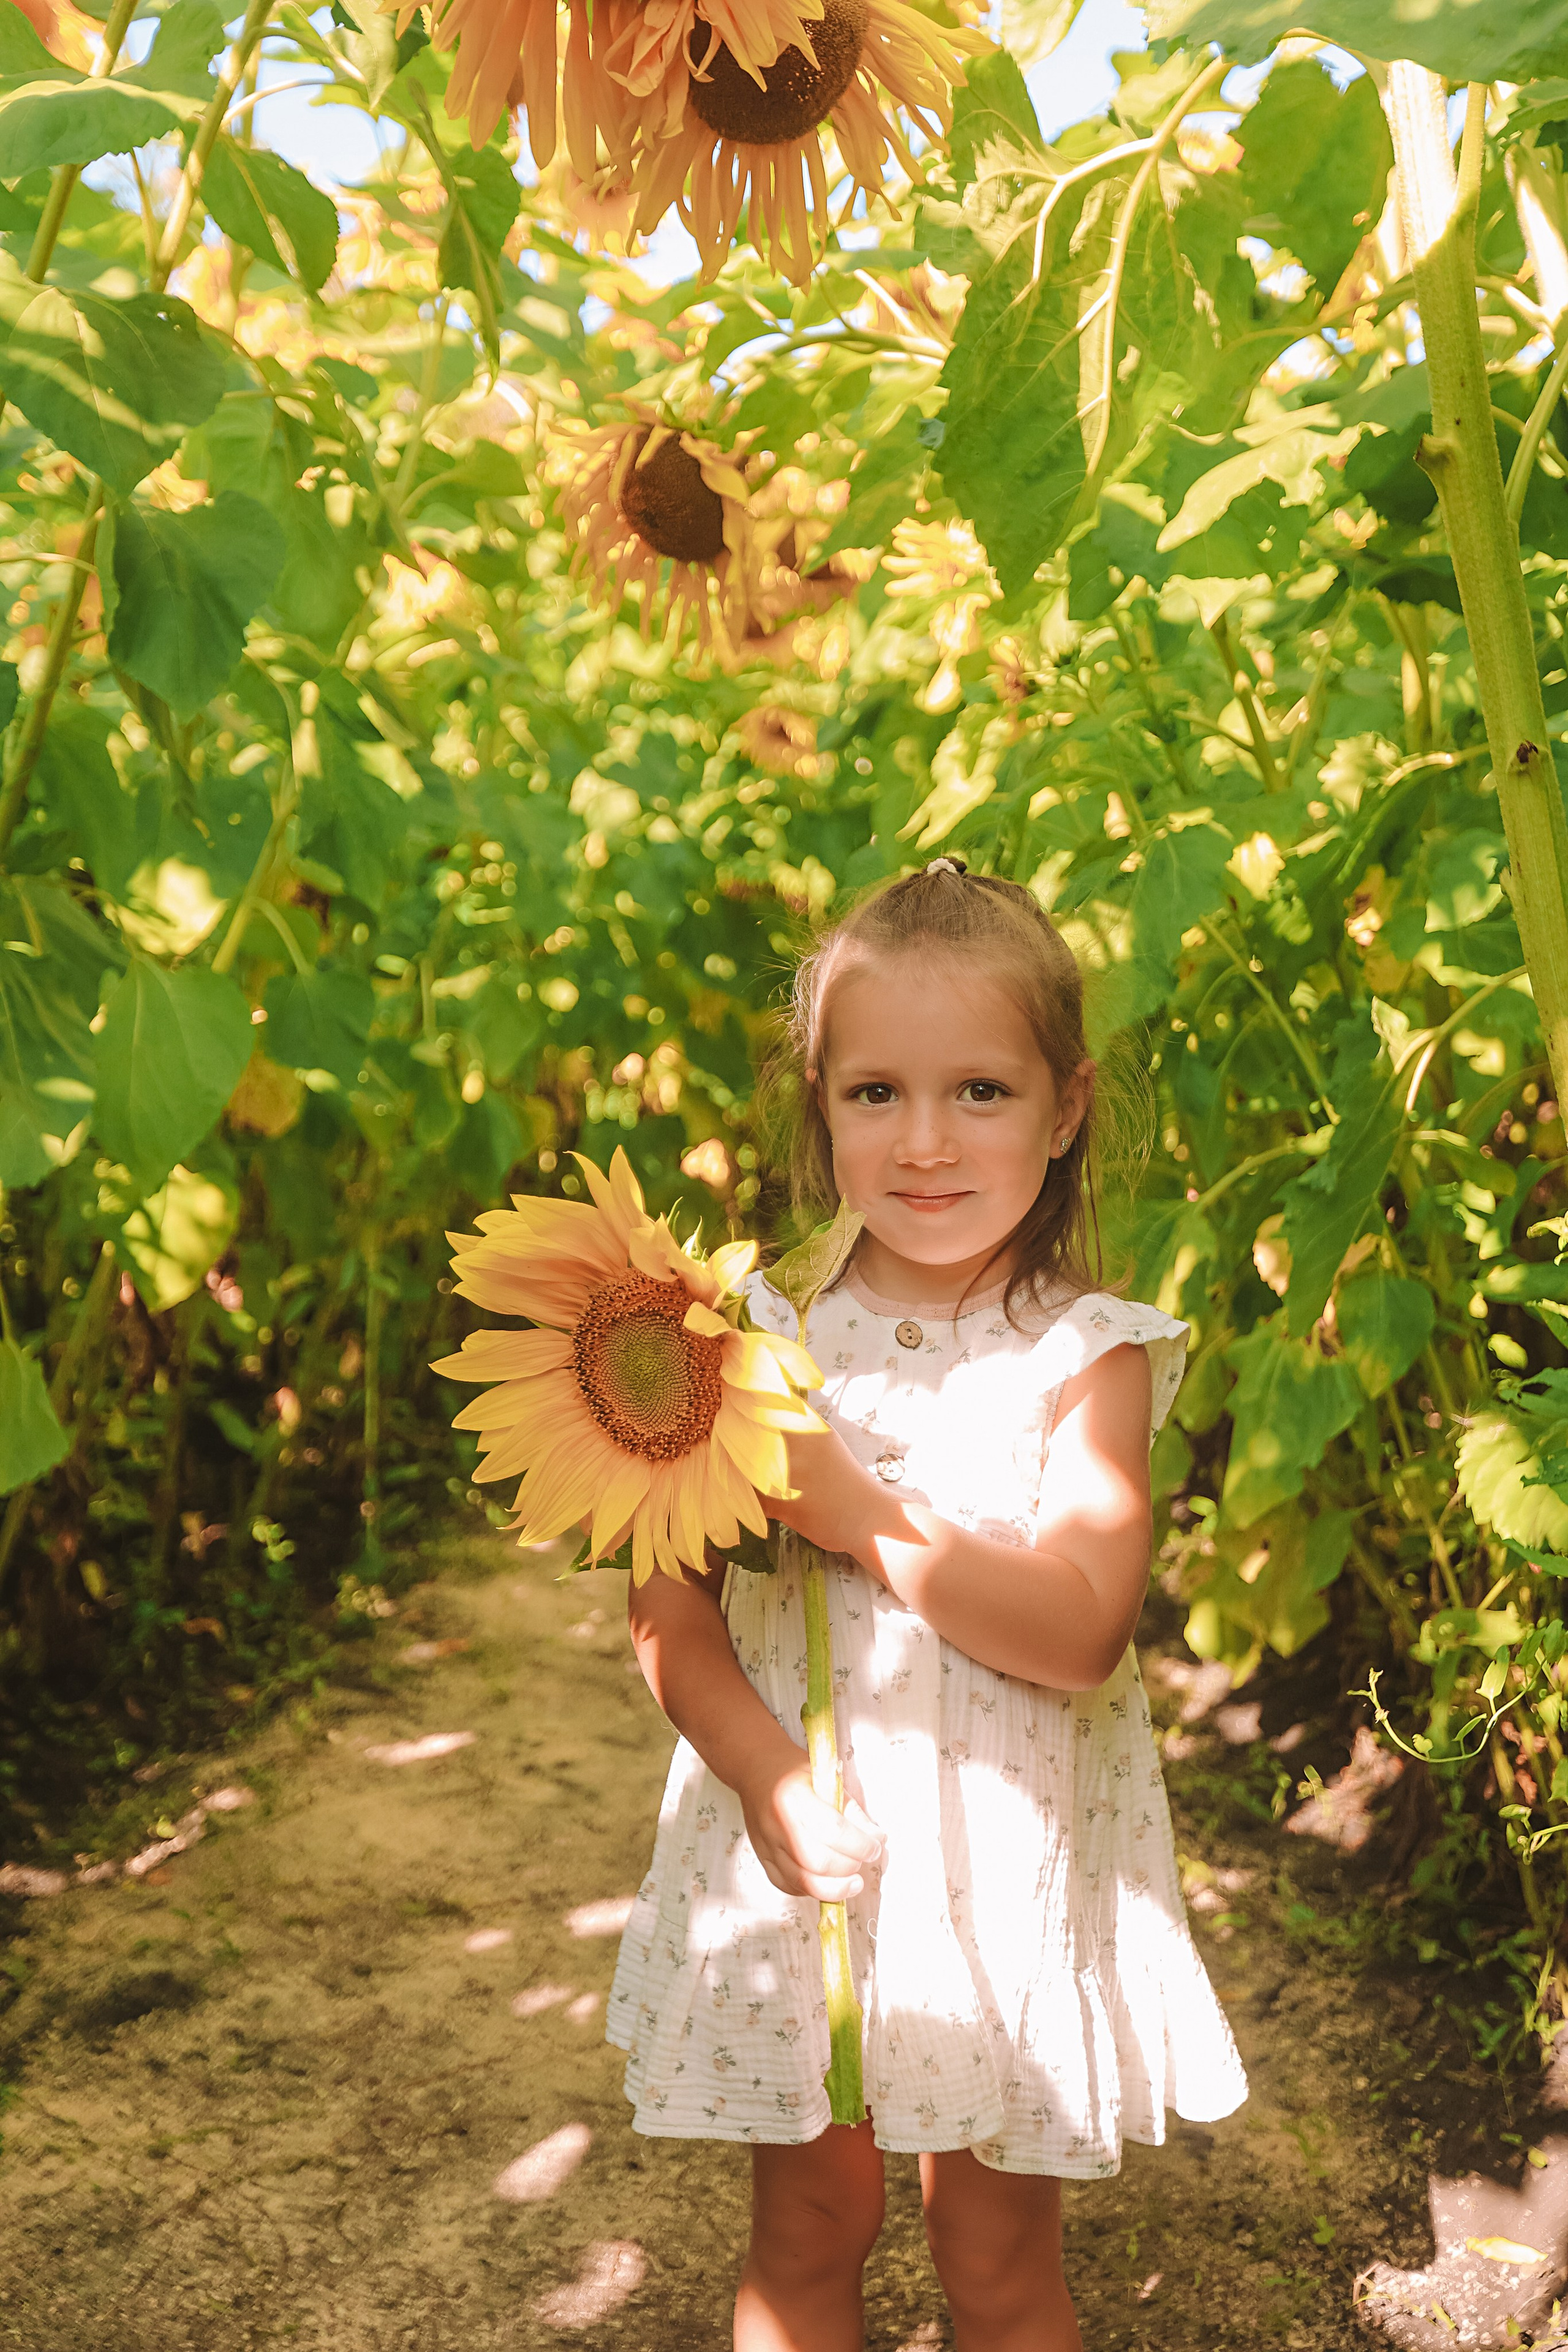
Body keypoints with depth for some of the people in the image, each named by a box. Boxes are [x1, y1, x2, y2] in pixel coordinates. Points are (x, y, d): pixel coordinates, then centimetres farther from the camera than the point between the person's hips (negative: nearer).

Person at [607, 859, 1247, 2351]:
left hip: (1008, 1863, -1)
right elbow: (668, 1612, -6)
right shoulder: (759, 1334, -5)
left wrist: (857, 1511, -23)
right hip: (794, 1851, 2)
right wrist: (764, 1773, -21)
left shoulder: (1087, 1357, -10)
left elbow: (1080, 1629, -20)